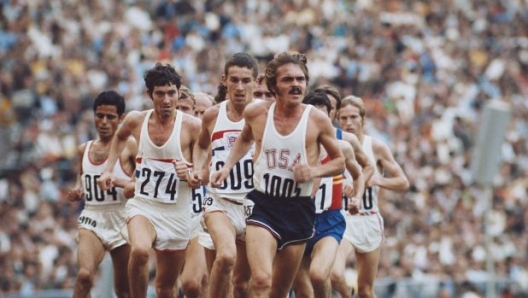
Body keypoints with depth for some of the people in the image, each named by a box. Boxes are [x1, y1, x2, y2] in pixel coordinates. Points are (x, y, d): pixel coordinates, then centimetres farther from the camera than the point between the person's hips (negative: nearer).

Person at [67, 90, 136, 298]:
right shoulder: (84, 150, 12)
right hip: (92, 220, 2)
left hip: (122, 222, -2)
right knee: (84, 275, -24)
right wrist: (76, 193, 4)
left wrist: (120, 181, -23)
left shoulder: (129, 146, -3)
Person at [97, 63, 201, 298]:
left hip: (177, 214, 0)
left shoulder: (192, 126, -8)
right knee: (139, 250, -33)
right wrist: (108, 170, 14)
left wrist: (189, 175, -22)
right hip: (143, 206, 0)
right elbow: (120, 137, 24)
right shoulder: (136, 120, -2)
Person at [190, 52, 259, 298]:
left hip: (254, 204, 0)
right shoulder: (213, 116, 3)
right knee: (226, 256, -28)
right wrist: (197, 169, 7)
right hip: (220, 202, 0)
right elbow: (201, 144, 25)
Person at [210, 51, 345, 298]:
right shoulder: (256, 113, -1)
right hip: (263, 204, -1)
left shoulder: (317, 120, -4)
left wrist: (315, 171, -12)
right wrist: (228, 166, 11)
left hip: (298, 209, 1)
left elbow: (339, 162, 7)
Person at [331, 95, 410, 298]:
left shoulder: (376, 148, -1)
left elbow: (403, 183, 3)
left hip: (369, 221, 2)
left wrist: (376, 180, -14)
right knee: (335, 275, -26)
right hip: (341, 219, -1)